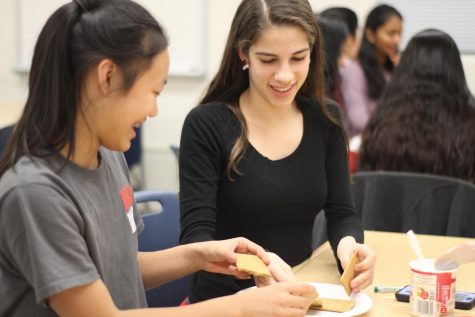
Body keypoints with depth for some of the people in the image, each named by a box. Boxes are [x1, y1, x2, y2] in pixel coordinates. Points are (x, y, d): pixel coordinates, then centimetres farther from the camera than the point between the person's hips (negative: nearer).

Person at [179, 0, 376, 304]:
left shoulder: (324, 119, 2)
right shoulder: (206, 124, -12)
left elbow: (341, 212, 4)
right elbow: (195, 236, -15)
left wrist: (348, 243, -19)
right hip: (227, 300, -3)